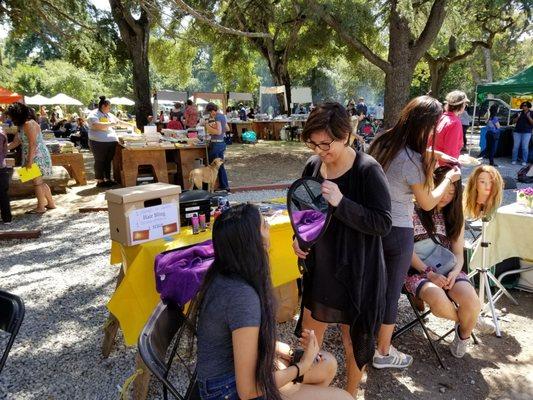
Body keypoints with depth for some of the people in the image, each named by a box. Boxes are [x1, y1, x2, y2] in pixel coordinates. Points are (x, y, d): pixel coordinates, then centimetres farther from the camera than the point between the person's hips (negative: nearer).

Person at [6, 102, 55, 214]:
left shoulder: (29, 124, -16)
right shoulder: (22, 126, 14)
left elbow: (32, 144, -22)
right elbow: (15, 143, 17)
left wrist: (30, 161, -22)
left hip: (37, 157, -10)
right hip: (35, 157, 10)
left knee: (37, 182, -2)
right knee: (39, 182, 14)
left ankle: (41, 207, 7)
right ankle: (51, 203, 22)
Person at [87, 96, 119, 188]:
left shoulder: (109, 115, 19)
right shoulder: (94, 114, -6)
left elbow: (118, 121, 30)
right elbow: (96, 125, -22)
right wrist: (110, 124, -16)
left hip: (112, 141, 7)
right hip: (99, 142, -7)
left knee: (108, 161, 10)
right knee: (100, 161, 0)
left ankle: (107, 179, 19)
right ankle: (100, 181, 5)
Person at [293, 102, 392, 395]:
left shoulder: (367, 170, -19)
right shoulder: (313, 166, -2)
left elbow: (383, 224, -21)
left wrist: (341, 203, -32)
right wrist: (299, 236, -5)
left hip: (355, 272, -5)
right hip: (318, 269, 5)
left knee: (354, 339, 15)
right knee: (309, 334, 19)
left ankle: (351, 392, 42)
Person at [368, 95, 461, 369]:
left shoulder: (381, 143, -2)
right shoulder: (412, 160, -22)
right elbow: (428, 204, -8)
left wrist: (429, 162, 15)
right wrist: (449, 178, 7)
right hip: (397, 233, -7)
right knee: (391, 292, 10)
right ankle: (383, 353, 28)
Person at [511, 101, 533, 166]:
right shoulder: (519, 113, 11)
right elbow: (513, 121, 10)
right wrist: (517, 117, -8)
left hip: (527, 132, -2)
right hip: (517, 132, 2)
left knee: (525, 147, -5)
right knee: (515, 146, 0)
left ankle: (524, 161, -1)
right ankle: (514, 160, 6)